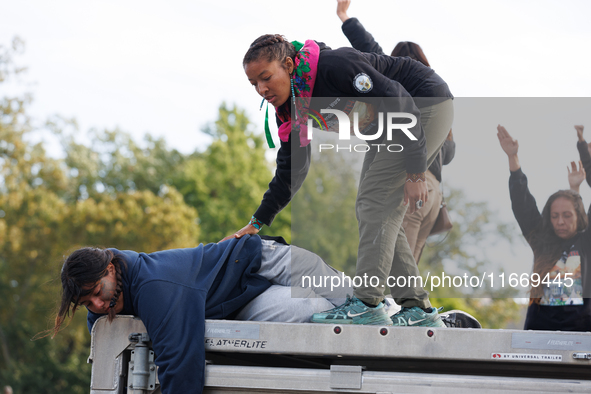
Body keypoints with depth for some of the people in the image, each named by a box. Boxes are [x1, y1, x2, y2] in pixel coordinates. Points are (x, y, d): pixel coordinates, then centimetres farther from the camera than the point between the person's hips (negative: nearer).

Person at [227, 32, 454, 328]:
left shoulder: (334, 66, -30)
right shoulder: (291, 104, -3)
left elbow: (402, 105, -29)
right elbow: (291, 168, 7)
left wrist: (414, 173, -29)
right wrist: (256, 224, 3)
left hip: (426, 105, -9)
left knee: (375, 201, -17)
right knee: (371, 211, 3)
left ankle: (367, 304, -18)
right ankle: (417, 309, 5)